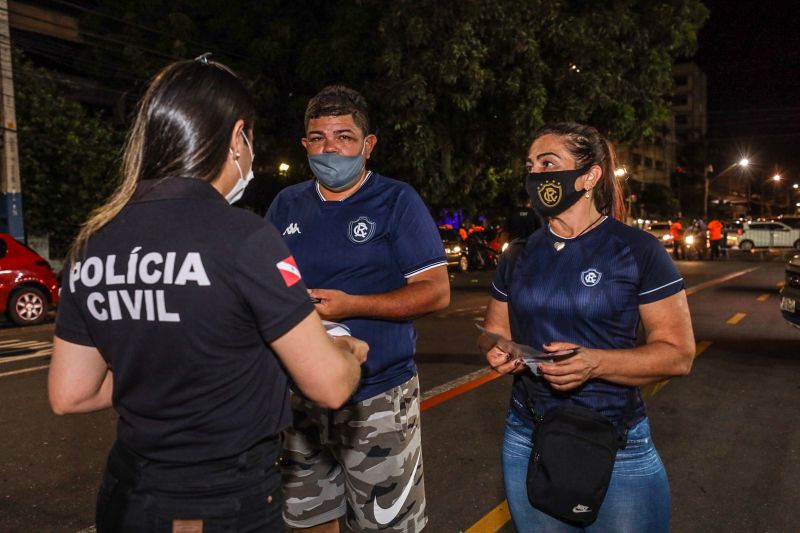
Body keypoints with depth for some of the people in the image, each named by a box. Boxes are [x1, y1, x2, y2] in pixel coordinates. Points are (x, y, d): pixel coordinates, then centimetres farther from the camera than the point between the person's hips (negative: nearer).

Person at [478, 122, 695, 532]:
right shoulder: (519, 254, 5)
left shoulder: (637, 250, -8)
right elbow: (494, 330, 14)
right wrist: (497, 351, -10)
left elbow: (678, 352, -10)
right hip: (526, 441, 4)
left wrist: (594, 363, -26)